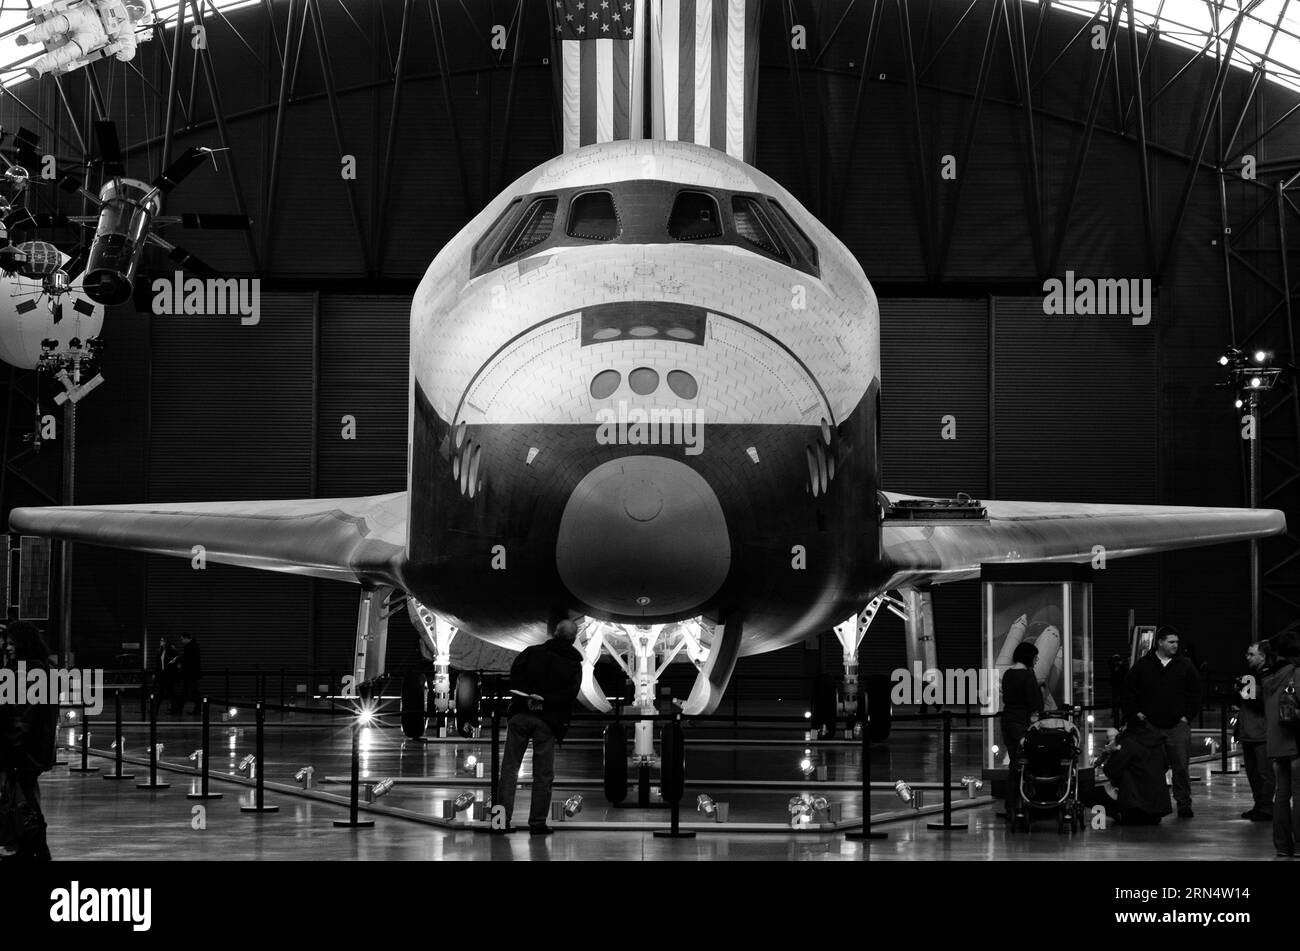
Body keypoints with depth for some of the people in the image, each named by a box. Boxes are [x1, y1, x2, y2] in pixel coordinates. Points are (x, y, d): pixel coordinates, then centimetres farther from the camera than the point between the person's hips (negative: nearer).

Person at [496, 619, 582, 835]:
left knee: (509, 768, 5)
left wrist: (526, 697, -9)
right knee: (543, 774, 6)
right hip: (548, 721, -1)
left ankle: (502, 818, 0)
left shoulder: (533, 652, 8)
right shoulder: (574, 664, 5)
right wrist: (546, 700, -12)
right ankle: (537, 822, 5)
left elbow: (515, 672, -6)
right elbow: (570, 692, -10)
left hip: (521, 714, 1)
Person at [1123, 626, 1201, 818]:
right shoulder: (1143, 665, 5)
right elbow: (1129, 691, 10)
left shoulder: (1185, 666, 7)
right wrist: (1135, 713, 1)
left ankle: (1184, 804, 6)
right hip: (1150, 726, 0)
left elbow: (1195, 692, 10)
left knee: (1181, 768, -2)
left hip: (1178, 725, 0)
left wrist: (1188, 715, 2)